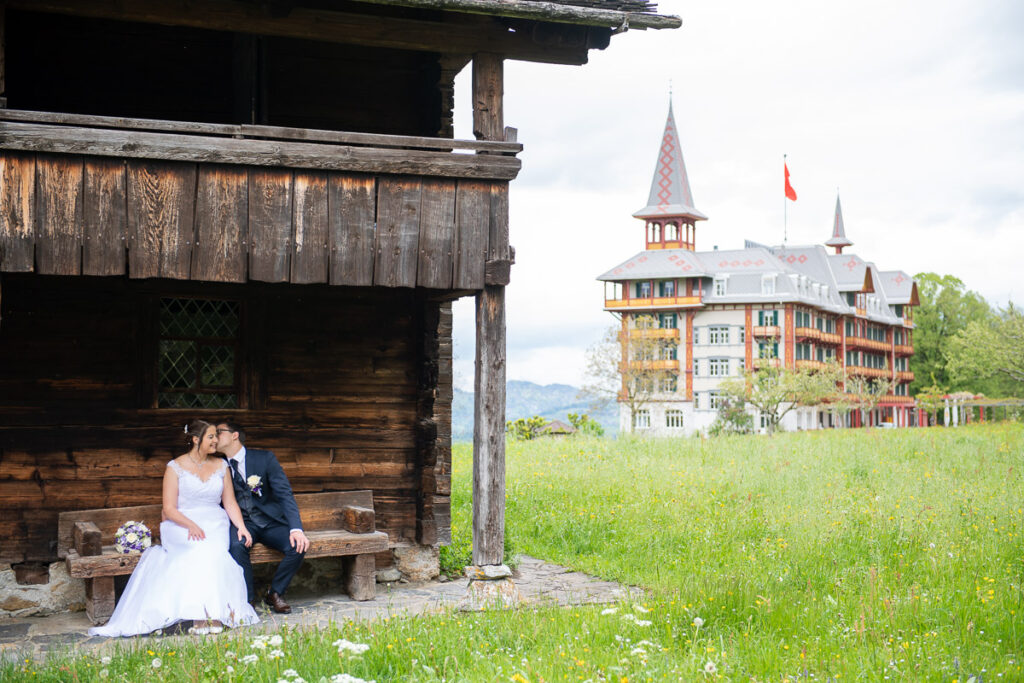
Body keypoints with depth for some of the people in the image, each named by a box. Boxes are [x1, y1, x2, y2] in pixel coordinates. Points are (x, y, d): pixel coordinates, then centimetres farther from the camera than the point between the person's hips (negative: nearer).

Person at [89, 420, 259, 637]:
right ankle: (205, 612, -38)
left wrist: (241, 527, -3)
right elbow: (169, 509, -4)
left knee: (212, 549, -32)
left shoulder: (221, 466, 14)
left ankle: (212, 613, -37)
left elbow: (230, 503, 14)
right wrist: (191, 525, -20)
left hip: (215, 525, 3)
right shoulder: (175, 467, 2)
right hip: (181, 526, -3)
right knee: (201, 549, -36)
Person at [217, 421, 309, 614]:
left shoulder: (265, 458, -2)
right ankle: (247, 597, -15)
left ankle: (275, 592, -3)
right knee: (236, 545, -34)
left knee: (298, 545, -27)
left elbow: (285, 494, -9)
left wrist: (296, 529, -23)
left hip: (271, 522, -1)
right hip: (241, 524, 1)